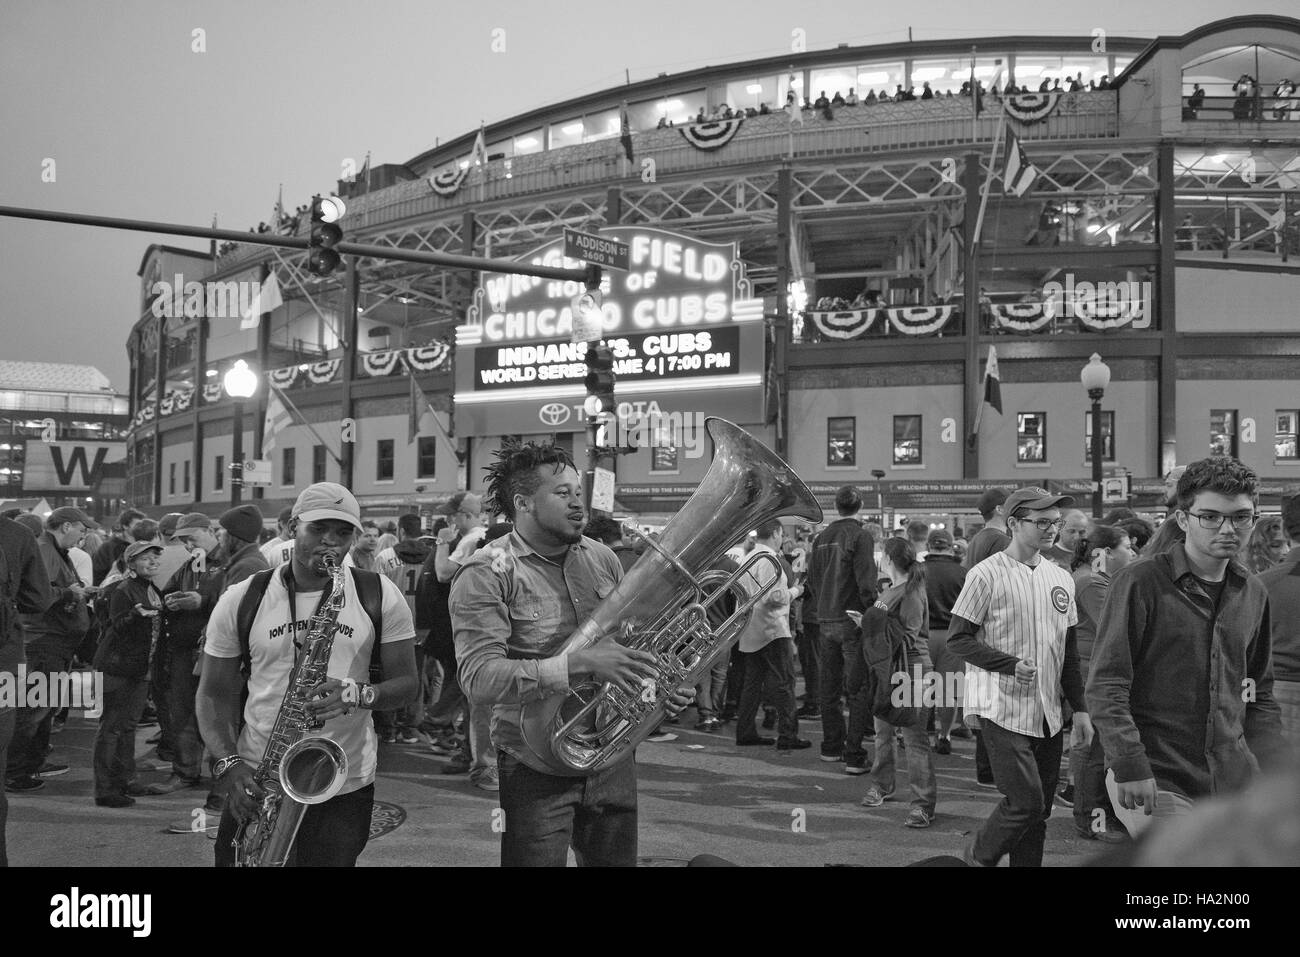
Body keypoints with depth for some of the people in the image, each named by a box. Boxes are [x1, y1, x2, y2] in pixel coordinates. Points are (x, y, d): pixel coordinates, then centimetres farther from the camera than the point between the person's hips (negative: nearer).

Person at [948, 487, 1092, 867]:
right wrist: (1012, 664, -19)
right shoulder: (986, 575, -9)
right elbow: (958, 639, -10)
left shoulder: (1061, 578, 10)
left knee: (1039, 810, 9)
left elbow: (1068, 650, 16)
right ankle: (978, 856, 15)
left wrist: (1079, 708, 11)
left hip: (1048, 715, 6)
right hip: (1003, 710, -6)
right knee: (1025, 803, -10)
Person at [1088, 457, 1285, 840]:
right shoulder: (1140, 582, -9)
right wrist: (1129, 766, -20)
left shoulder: (1253, 593, 10)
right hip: (1157, 784, -6)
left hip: (1233, 781, 6)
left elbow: (1260, 697, 18)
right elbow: (1105, 686, -12)